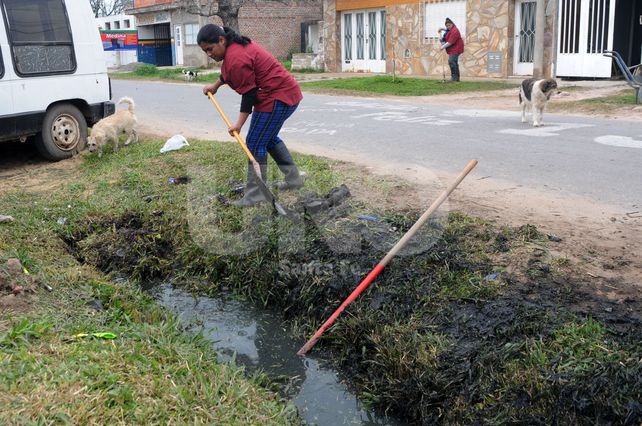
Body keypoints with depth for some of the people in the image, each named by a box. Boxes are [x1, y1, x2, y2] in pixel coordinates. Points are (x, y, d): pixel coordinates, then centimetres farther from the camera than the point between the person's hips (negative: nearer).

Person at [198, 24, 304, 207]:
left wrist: (239, 123, -18)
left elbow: (248, 93, -20)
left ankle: (255, 194, -5)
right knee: (269, 138, 22)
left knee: (255, 144, -8)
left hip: (277, 98, -11)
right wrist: (215, 86, 37)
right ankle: (293, 179, 28)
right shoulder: (236, 46, 10)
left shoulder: (236, 58, -22)